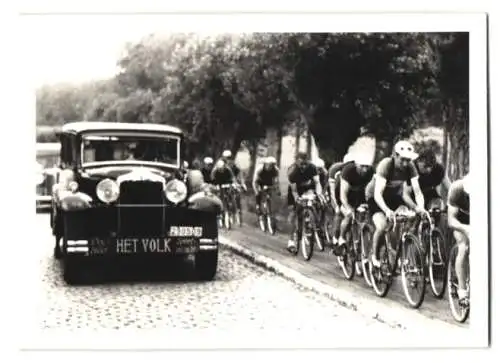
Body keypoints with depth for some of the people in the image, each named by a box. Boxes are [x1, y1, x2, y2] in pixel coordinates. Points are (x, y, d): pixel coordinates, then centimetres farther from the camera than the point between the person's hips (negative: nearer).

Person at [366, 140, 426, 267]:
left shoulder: (410, 166, -21)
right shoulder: (386, 164, -32)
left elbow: (417, 191, -24)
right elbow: (378, 194, -39)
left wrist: (421, 207, -45)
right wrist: (387, 210, -55)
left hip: (395, 195, 4)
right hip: (374, 196, -4)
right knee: (382, 227, -26)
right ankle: (374, 256, -1)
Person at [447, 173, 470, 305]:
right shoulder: (456, 188, -36)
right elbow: (451, 221, -36)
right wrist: (465, 229, -55)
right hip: (460, 218, -1)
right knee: (464, 248, -22)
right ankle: (462, 290, -15)